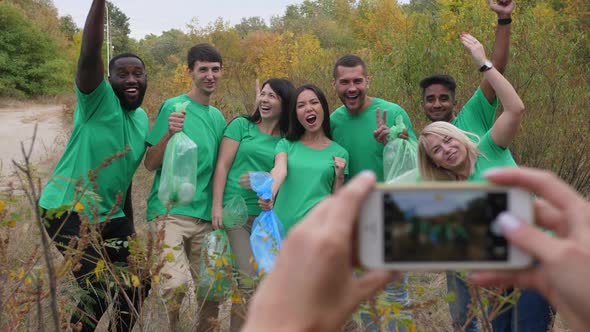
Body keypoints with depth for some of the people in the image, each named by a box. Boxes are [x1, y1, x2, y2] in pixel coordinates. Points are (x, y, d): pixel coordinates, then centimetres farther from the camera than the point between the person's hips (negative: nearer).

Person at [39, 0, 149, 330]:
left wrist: (129, 224, 18)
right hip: (69, 210, -7)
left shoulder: (142, 118, 8)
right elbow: (89, 55, -32)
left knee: (134, 286, 10)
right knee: (99, 292, -14)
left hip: (110, 215, 8)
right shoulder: (98, 100, -13)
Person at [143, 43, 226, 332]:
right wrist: (169, 133, -22)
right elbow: (150, 164, -6)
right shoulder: (173, 107, -3)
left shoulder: (218, 117, 14)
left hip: (206, 216, 5)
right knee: (176, 284, -20)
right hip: (171, 211, -5)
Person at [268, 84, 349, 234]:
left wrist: (340, 177, -8)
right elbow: (280, 170, -14)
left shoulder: (339, 153, 6)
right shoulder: (286, 145, 7)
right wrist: (269, 193, -33)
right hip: (282, 227, 1)